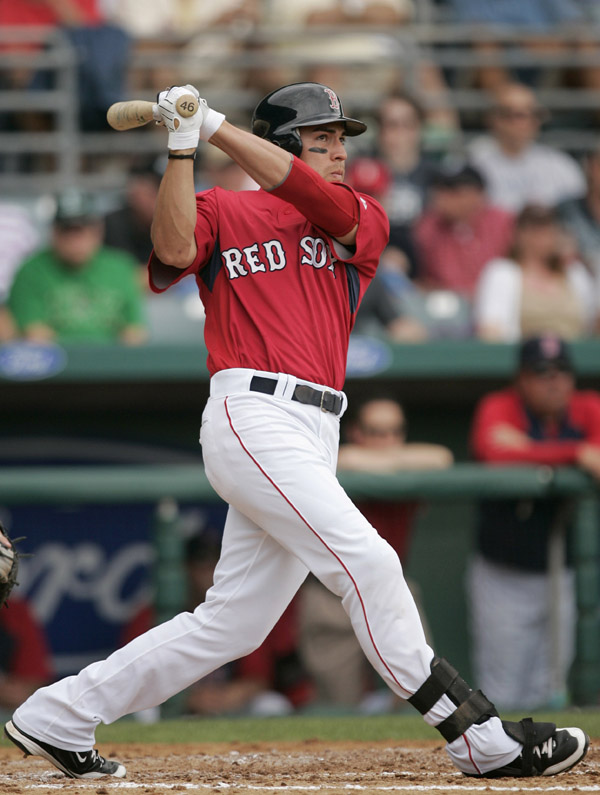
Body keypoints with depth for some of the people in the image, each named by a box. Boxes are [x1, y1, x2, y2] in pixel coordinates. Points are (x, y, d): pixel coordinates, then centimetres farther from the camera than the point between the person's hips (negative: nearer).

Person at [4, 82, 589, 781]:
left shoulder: (364, 222, 18)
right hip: (252, 416, -6)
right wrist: (182, 145, -18)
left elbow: (320, 201, -4)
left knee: (233, 623, 6)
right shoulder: (224, 213, 8)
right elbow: (174, 249, -14)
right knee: (367, 562, -16)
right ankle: (480, 739, -15)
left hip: (313, 435, 6)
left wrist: (213, 125, -7)